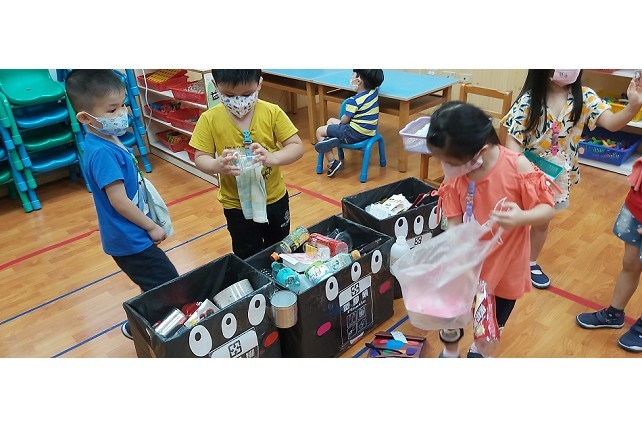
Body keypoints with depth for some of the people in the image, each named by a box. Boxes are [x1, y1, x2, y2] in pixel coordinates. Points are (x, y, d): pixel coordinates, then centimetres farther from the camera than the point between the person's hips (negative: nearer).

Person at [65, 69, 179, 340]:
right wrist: (152, 227, -13)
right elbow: (120, 201, -25)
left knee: (156, 289, 22)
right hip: (130, 239, -9)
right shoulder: (102, 152, -26)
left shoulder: (107, 140, 4)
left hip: (132, 236, 9)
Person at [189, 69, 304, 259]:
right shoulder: (209, 119, -14)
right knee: (248, 257, 15)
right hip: (236, 204, -1)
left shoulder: (272, 112, -15)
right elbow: (201, 158, -10)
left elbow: (297, 147, -15)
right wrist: (217, 165, -34)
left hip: (274, 198, 2)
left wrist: (272, 158, -35)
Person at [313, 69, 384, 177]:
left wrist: (340, 121, 8)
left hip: (355, 134, -9)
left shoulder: (354, 100, -23)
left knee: (320, 132, 5)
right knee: (331, 120, 24)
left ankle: (332, 163, -2)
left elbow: (344, 120, -14)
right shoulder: (374, 92, -2)